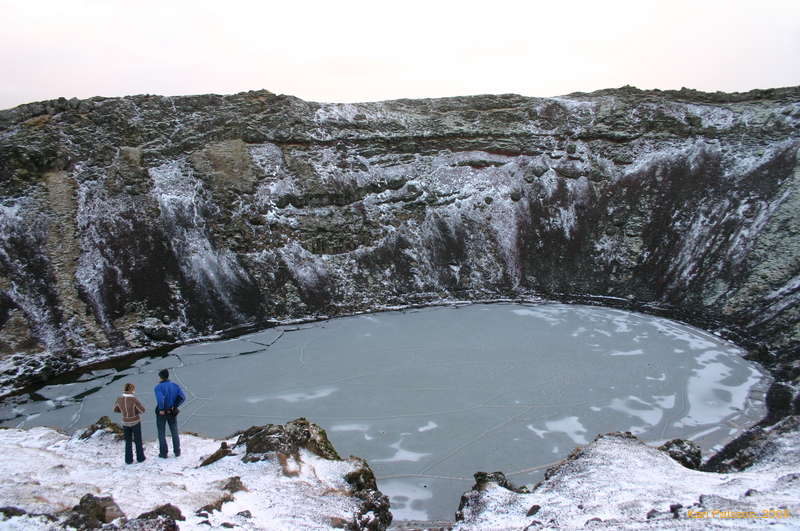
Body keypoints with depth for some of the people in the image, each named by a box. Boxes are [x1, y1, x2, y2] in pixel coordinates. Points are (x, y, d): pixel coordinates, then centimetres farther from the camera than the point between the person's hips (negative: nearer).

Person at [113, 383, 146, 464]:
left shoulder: (119, 399, -9)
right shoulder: (134, 399, -22)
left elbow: (115, 409, 9)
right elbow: (142, 410, -16)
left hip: (125, 423, 3)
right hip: (135, 422, -3)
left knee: (128, 442, 17)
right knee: (138, 441, 14)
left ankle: (128, 459, 19)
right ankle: (140, 457, 23)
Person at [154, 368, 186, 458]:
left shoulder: (158, 387, -16)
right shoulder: (175, 385, -3)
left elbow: (160, 398, -35)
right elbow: (182, 397, -14)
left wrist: (161, 409, -21)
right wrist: (174, 406, -6)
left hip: (161, 413, -3)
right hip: (172, 413, 3)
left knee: (162, 433, 12)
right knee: (174, 432, 17)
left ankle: (163, 453, 18)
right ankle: (177, 451, 21)